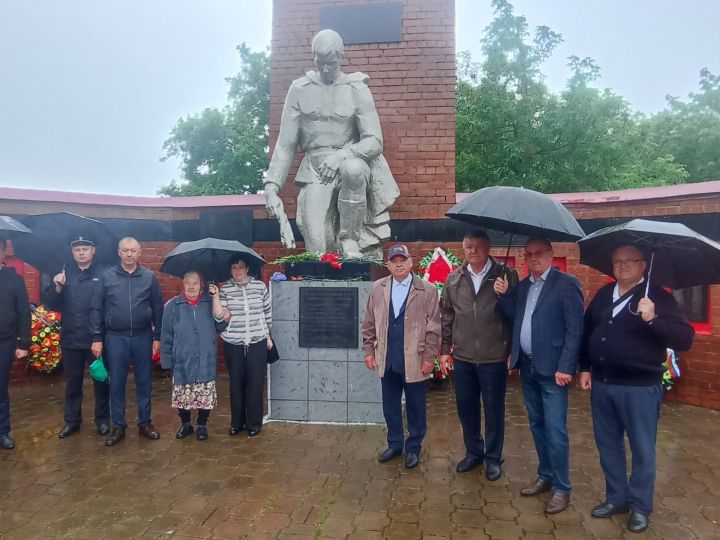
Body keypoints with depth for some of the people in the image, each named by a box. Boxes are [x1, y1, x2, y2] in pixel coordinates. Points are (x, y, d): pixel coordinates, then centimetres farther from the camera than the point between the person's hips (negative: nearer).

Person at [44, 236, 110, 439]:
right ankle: (72, 420, 29)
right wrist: (57, 288, -17)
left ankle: (102, 419, 23)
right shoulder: (63, 275, 7)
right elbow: (52, 305, 3)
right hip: (70, 339, 3)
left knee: (101, 380, 9)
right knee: (72, 382, 15)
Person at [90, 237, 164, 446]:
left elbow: (157, 309, 3)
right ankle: (118, 427, 21)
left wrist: (157, 337, 2)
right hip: (115, 338, 0)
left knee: (144, 382, 9)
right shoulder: (106, 276, -1)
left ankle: (145, 423, 23)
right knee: (116, 384, 8)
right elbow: (96, 309, 0)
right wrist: (96, 338, -3)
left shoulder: (149, 277, 1)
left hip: (143, 337, 1)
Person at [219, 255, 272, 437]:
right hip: (233, 343, 0)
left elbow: (268, 312, 8)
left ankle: (254, 423, 19)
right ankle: (236, 422, 25)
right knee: (236, 383, 9)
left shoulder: (260, 286, 0)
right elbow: (219, 317, -6)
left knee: (256, 383, 5)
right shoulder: (224, 289, -1)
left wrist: (268, 336, 10)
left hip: (257, 342, 0)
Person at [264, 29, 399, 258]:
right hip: (315, 170, 0)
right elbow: (285, 145, 6)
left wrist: (342, 155, -24)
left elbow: (375, 142, -6)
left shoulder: (357, 89, 2)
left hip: (351, 162, 0)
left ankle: (350, 239, -18)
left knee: (353, 169, -39)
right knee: (319, 251, -17)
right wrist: (271, 186, -5)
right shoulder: (299, 89, 7)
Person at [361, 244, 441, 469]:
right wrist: (369, 350, 5)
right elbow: (369, 323, 8)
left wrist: (429, 357, -10)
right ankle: (395, 444, 34)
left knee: (415, 407, 11)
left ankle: (413, 448, 29)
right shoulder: (378, 288, 3)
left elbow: (434, 328, -7)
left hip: (415, 360, -3)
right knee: (390, 406, 16)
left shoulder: (427, 290, -7)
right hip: (387, 360, 3)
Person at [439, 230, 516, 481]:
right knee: (466, 407, 15)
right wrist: (445, 349, 8)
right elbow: (446, 316, 9)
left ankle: (493, 458, 28)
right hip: (463, 357, 4)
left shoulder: (505, 275, -7)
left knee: (494, 410, 9)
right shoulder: (454, 279, 4)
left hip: (494, 357, -3)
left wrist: (513, 350, -5)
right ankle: (473, 452, 35)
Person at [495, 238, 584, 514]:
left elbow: (575, 330, -13)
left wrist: (565, 367, -17)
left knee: (555, 429, -1)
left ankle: (561, 488, 14)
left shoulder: (566, 284, -9)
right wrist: (503, 295, -3)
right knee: (537, 425, 16)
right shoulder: (523, 286, 11)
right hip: (527, 367, 7)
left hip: (552, 369, -6)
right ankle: (545, 476, 32)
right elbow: (514, 319, 11)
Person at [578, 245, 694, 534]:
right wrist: (585, 367, 13)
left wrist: (653, 319, -30)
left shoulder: (659, 297, -8)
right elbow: (587, 331, 16)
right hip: (602, 385, 5)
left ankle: (640, 506, 26)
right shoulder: (603, 294, 8)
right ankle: (616, 498, 33)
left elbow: (686, 339, -16)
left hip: (640, 388, -5)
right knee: (608, 446, 16)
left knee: (642, 450, 9)